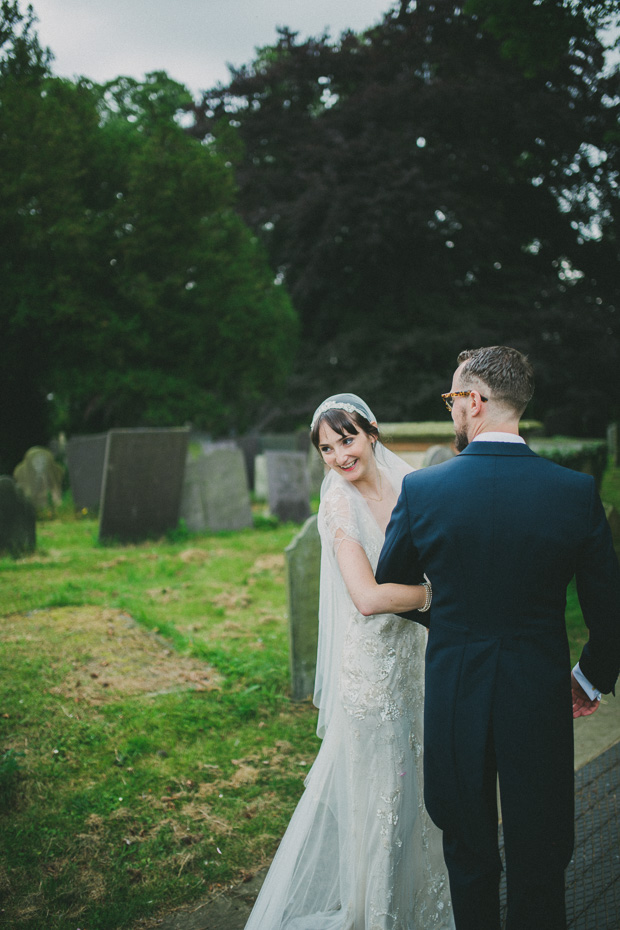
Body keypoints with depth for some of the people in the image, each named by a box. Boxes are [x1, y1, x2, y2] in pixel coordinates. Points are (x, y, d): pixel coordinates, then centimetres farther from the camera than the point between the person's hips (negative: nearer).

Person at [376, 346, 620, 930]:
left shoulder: (421, 489, -13)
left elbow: (389, 588, 3)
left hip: (454, 695, 0)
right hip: (541, 700, 0)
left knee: (468, 853, 19)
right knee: (540, 862, 16)